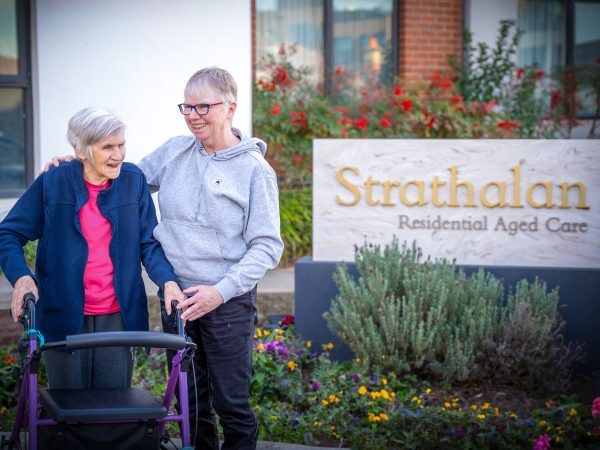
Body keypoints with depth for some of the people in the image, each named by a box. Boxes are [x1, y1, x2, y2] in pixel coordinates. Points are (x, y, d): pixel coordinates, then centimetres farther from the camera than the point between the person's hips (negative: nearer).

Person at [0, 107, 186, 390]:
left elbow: (149, 244, 6)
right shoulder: (52, 183, -3)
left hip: (118, 317, 2)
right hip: (63, 318, -1)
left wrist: (168, 281, -12)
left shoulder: (134, 181, 2)